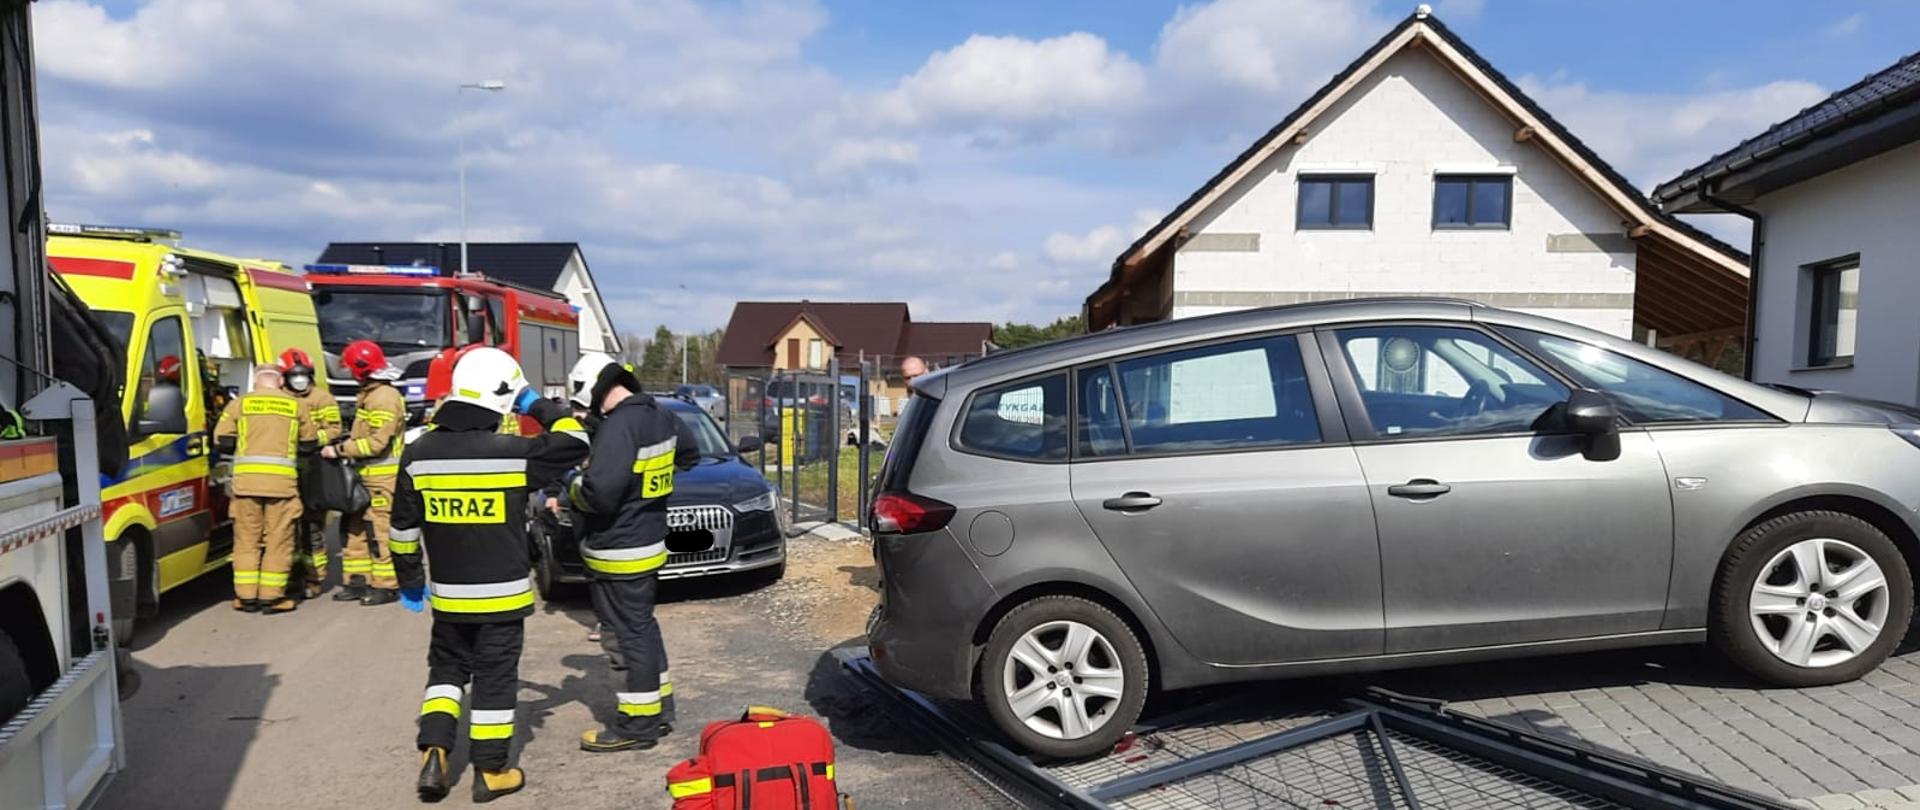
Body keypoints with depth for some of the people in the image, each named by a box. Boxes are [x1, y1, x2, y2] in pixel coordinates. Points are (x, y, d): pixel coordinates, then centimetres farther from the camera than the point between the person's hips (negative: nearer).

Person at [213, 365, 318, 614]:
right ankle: (271, 596, 5)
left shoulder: (239, 403, 6)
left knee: (247, 539, 10)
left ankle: (246, 596, 13)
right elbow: (309, 444, 10)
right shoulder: (296, 405, 6)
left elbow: (222, 441, 5)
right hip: (282, 481, -1)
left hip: (246, 480, 1)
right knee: (278, 540, 4)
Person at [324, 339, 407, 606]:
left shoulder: (385, 398, -17)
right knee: (353, 526, 13)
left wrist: (340, 450, -17)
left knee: (379, 530, -6)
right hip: (365, 474, 10)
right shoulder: (369, 394, 16)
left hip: (382, 476, -10)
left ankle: (386, 586, 1)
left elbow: (377, 442, -22)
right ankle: (358, 581, 20)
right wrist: (345, 445, 10)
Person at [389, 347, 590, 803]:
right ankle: (491, 772, 16)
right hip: (501, 594, -3)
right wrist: (536, 406, 4)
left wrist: (410, 580, 16)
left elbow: (404, 527, 3)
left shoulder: (419, 454, -4)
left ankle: (434, 755, 11)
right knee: (495, 679, 7)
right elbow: (575, 443, -5)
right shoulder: (513, 453, -17)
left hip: (447, 594, 4)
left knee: (446, 669, 22)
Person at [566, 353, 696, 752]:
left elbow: (600, 492, -30)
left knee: (629, 634, 0)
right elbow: (691, 454, 23)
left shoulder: (619, 426, -23)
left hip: (618, 553, -9)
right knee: (642, 626, 20)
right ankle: (660, 708, 31)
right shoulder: (660, 416, 5)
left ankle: (638, 724, 10)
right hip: (649, 541, 10)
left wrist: (574, 486, -9)